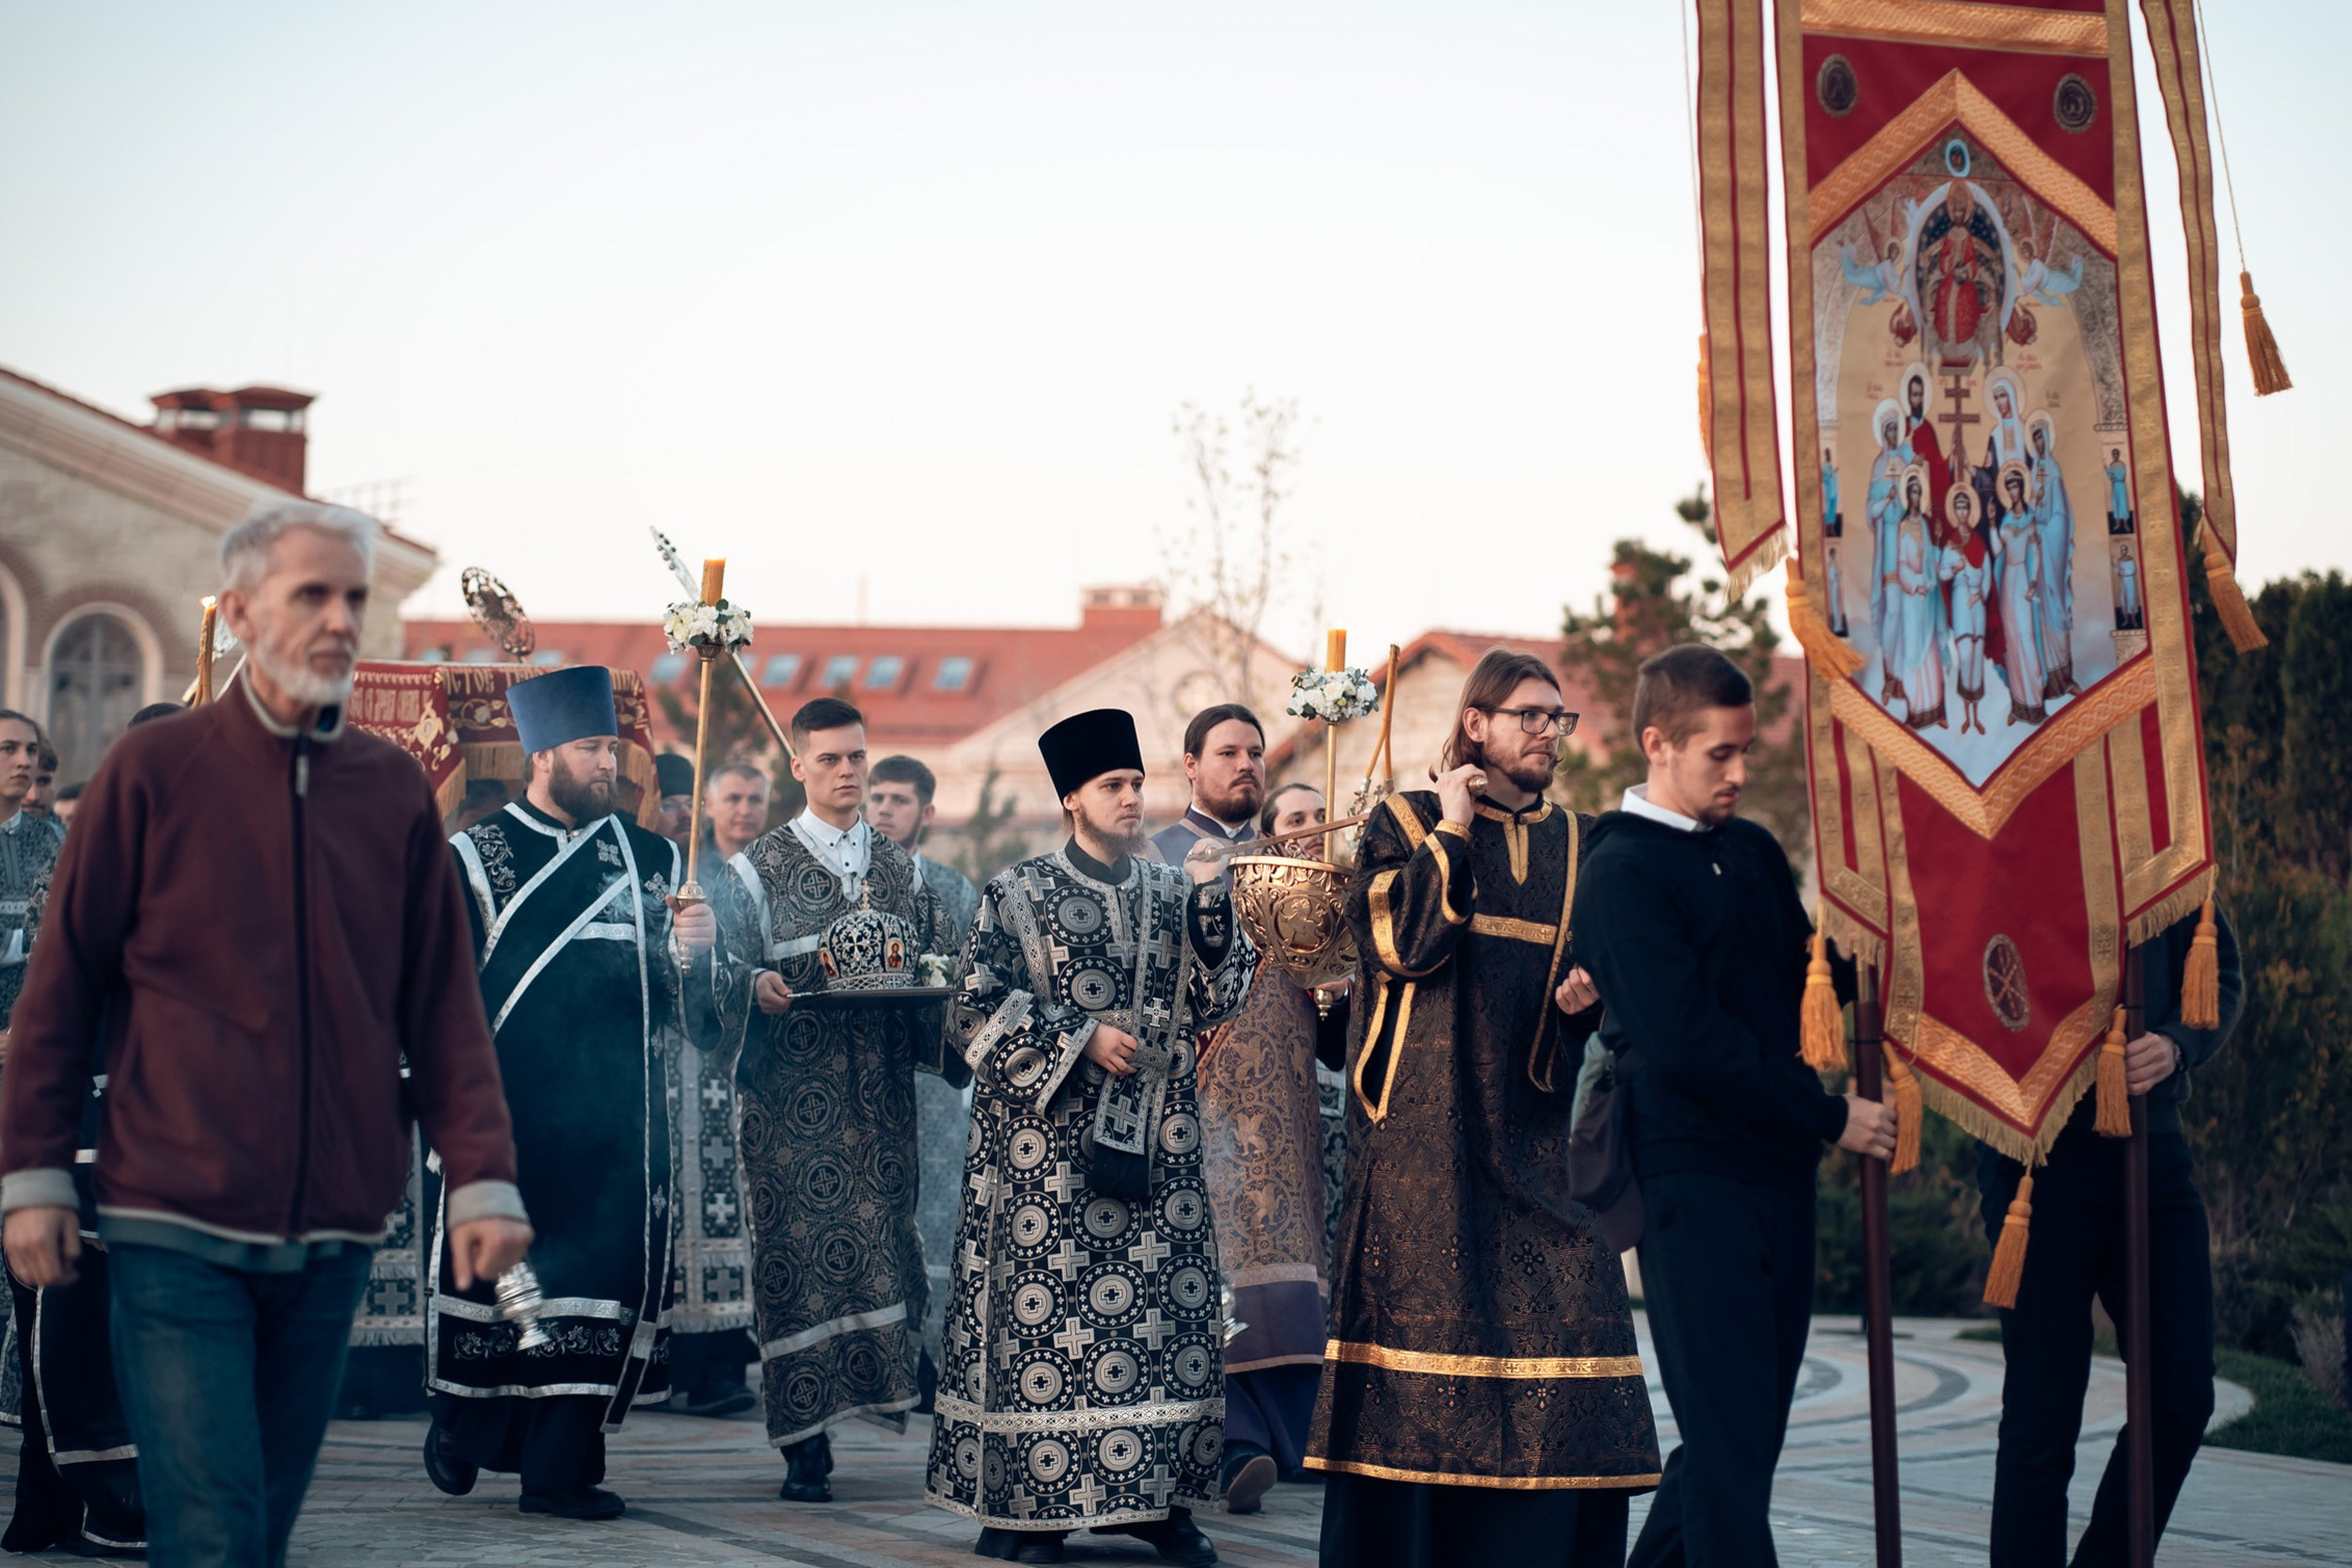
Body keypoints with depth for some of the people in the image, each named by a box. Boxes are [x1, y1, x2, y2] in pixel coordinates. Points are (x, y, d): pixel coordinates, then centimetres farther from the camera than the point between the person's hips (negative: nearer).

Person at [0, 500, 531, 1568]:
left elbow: (443, 1006, 8)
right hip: (178, 1228, -4)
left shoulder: (395, 791, 7)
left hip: (332, 1239, 4)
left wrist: (481, 1178, -1)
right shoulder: (153, 772, -2)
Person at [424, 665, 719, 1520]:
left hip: (616, 1120, 2)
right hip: (508, 1117, -2)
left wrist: (690, 953, -8)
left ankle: (562, 1465, 7)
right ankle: (463, 1429, 26)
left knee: (601, 1277, -1)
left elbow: (688, 1013, 12)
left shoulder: (652, 861, 13)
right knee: (494, 1271, 3)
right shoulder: (473, 859, 4)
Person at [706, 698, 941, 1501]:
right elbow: (730, 970, 2)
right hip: (792, 1094, -3)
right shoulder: (758, 868, 6)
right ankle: (806, 1444, -2)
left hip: (882, 1093, 3)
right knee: (797, 1248, -6)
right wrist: (758, 986, -19)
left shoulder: (902, 869, 16)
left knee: (884, 1237, -6)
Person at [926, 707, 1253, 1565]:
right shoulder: (1018, 895, 1)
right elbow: (978, 1011, -4)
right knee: (1041, 1308, -4)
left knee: (1168, 1308, 1)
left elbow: (1212, 1004, 6)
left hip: (1156, 1139, 4)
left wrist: (1211, 912, -7)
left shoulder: (1174, 892, 11)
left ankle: (1157, 1496, 8)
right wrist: (1081, 1042, -12)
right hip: (1050, 1145, -4)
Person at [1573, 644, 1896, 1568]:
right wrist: (1829, 1117, -13)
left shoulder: (1754, 853, 16)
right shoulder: (1622, 872, -8)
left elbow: (1807, 982, 21)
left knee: (1749, 1426, 12)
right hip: (1693, 1175, -7)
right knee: (1731, 1436, -8)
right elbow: (1686, 1042, -16)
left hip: (1778, 1170, 8)